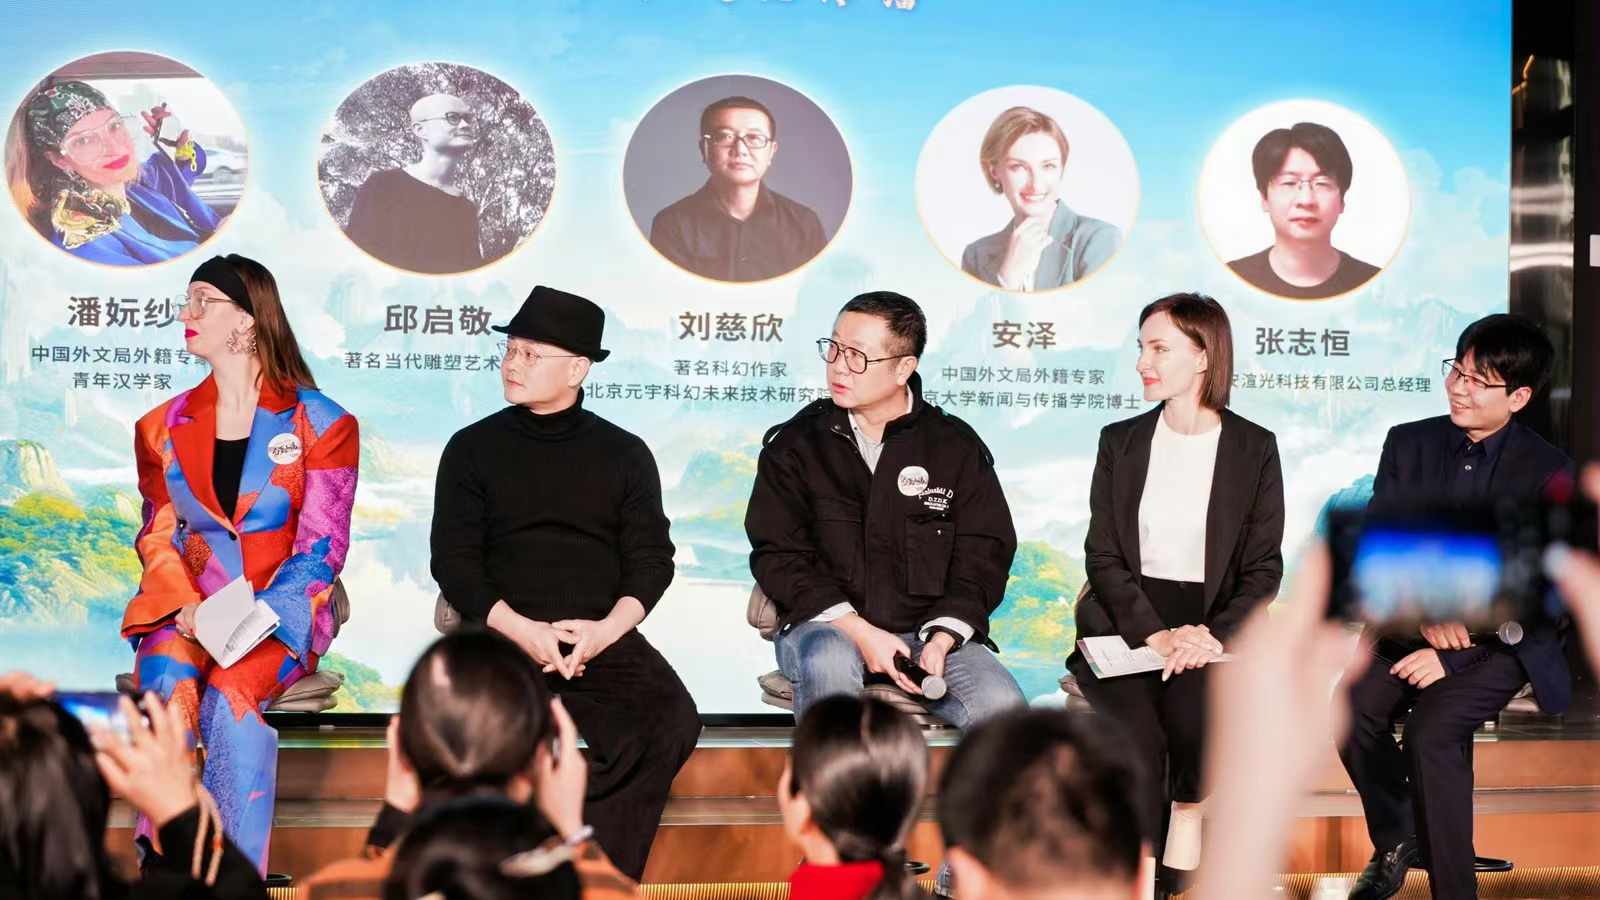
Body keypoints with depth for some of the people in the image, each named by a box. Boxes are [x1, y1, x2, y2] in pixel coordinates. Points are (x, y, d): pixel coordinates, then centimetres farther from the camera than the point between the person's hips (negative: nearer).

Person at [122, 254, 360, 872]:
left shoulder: (319, 423, 2)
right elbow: (158, 537, 10)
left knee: (230, 696, -33)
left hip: (282, 612, -3)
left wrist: (259, 615, -19)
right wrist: (188, 608, -10)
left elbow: (321, 547, -4)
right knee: (167, 684, -31)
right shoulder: (165, 426, 14)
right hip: (188, 609, 3)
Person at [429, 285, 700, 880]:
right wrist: (521, 629, -11)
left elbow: (652, 558, 9)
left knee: (672, 722, -29)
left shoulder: (624, 454, 14)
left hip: (604, 638, 1)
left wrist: (609, 628, -11)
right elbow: (453, 559, 5)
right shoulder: (474, 449, 12)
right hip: (505, 635, -1)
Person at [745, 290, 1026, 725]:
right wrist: (859, 632, -14)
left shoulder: (956, 446, 8)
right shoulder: (796, 444, 6)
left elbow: (982, 555, 5)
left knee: (1003, 706, -28)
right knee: (829, 663, -38)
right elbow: (778, 555, -1)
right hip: (827, 626, -1)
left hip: (931, 629, 1)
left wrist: (940, 639, -13)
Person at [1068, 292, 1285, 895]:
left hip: (1213, 625, 0)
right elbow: (1103, 556, 2)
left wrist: (1214, 635, -16)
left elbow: (1263, 568, 3)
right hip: (1125, 622, 1)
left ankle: (1187, 833, -8)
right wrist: (1156, 635, -14)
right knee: (1137, 735, -28)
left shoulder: (1254, 448, 6)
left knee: (1200, 710, -32)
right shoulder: (1121, 442, 10)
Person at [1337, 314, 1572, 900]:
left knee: (1433, 729, -29)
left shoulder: (1548, 473, -6)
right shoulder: (1408, 444, 3)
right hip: (1408, 624, 4)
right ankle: (1397, 841, 4)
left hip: (1501, 637, -4)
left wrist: (1451, 654, -19)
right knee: (1354, 713, -23)